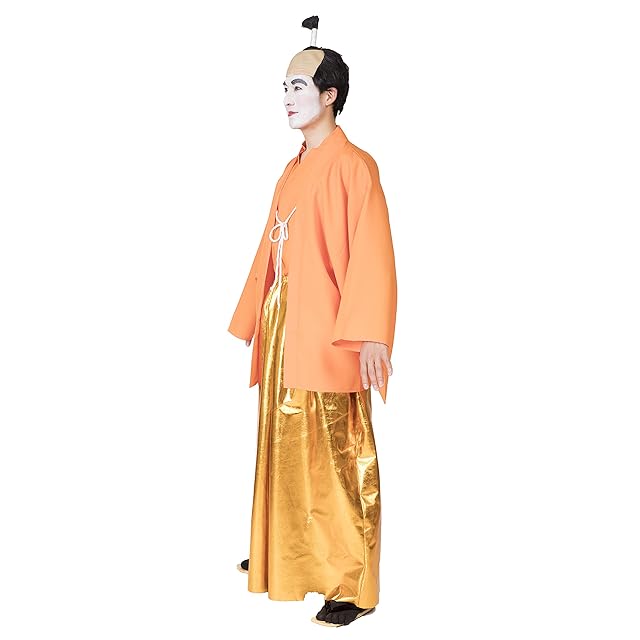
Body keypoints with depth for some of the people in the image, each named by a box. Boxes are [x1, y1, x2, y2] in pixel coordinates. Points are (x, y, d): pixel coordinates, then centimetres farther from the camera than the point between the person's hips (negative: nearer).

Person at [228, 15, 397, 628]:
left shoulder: (352, 165, -9)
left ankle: (354, 584, 6)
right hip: (283, 335, 8)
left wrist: (369, 336, -23)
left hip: (327, 341, -8)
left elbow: (372, 255, -16)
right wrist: (254, 322, 21)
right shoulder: (292, 171, 16)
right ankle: (285, 555, 31)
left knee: (335, 458, -4)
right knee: (285, 448, 16)